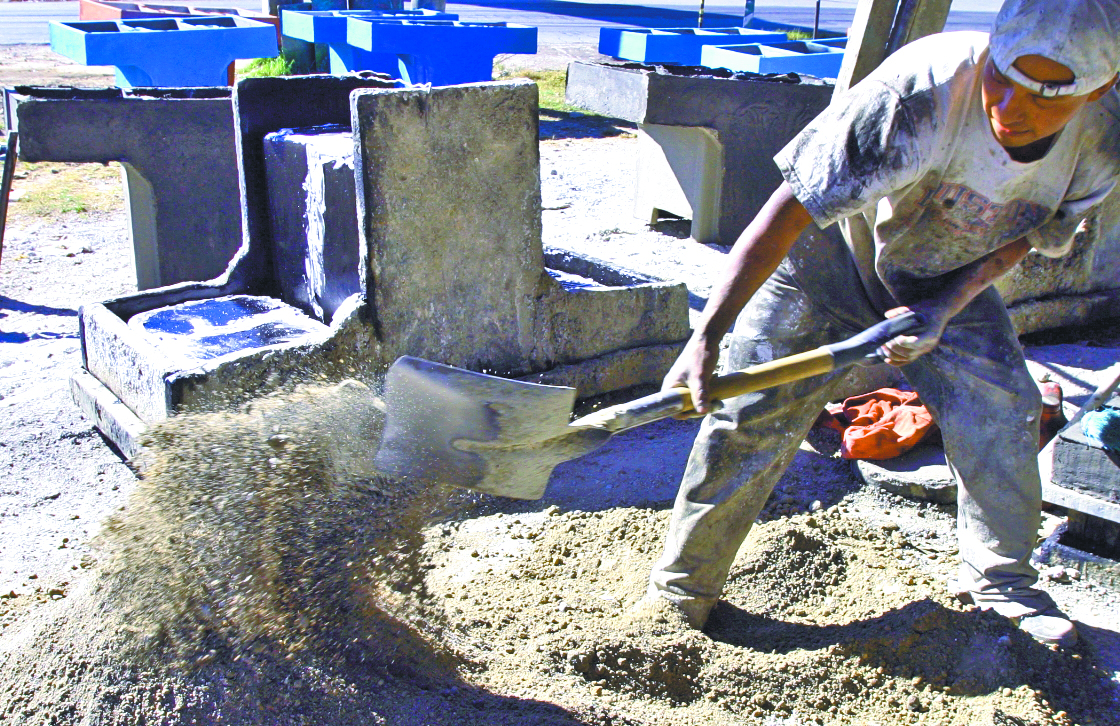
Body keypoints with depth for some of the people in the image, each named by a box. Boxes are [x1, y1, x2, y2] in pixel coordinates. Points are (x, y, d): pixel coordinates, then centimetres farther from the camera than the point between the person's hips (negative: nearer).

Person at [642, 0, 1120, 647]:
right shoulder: (924, 91, -40)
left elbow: (1020, 238, -4)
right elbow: (791, 208, -40)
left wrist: (941, 311, -21)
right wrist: (706, 338, -44)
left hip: (948, 277, 5)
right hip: (832, 254, -4)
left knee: (1004, 412, -2)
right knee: (752, 416, -10)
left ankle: (1000, 582, 24)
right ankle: (681, 593, 7)